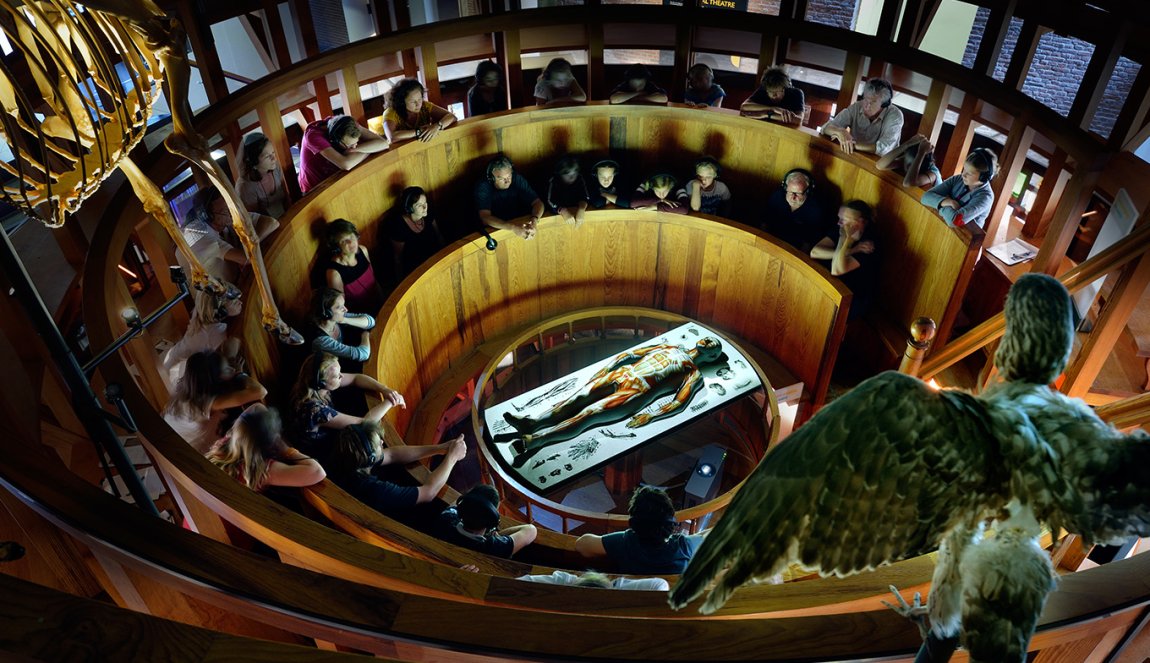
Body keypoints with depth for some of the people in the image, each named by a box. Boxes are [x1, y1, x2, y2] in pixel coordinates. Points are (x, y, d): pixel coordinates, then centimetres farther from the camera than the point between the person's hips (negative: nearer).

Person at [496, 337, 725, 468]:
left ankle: (534, 440, -41)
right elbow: (630, 354, 26)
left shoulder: (694, 374, 14)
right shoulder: (669, 348, 31)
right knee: (579, 398, -22)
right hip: (622, 374, 6)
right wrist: (603, 370, 10)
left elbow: (680, 402, -3)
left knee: (588, 415, -26)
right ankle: (532, 423, -37)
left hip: (638, 392, -6)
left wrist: (650, 417, -19)